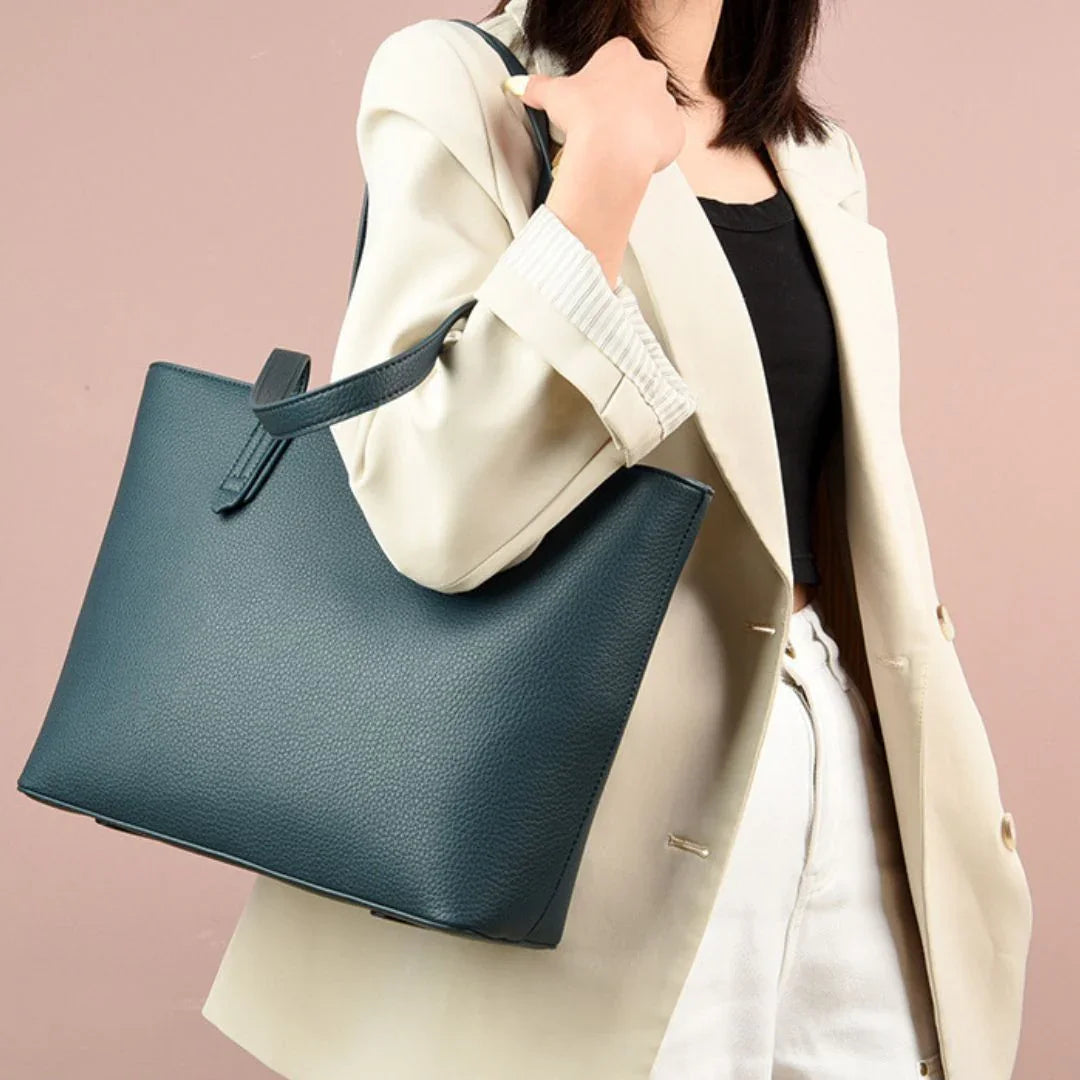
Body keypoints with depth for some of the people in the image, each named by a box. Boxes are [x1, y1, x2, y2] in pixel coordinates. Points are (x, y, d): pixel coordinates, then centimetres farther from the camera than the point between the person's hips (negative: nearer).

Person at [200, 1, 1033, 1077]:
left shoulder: (821, 158, 12)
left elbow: (864, 505, 15)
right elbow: (434, 513, -21)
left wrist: (954, 776, 12)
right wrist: (607, 170, -20)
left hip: (844, 769, 6)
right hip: (619, 780, -6)